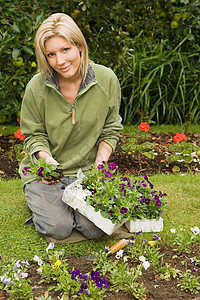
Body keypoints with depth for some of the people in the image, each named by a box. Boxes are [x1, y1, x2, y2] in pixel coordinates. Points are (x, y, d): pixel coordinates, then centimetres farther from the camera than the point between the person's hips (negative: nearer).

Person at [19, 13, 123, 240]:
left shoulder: (106, 79, -11)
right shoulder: (36, 87, -15)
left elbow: (110, 130, 0)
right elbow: (34, 135, -2)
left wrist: (100, 165, -14)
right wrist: (47, 159, -23)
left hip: (88, 169, 1)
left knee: (95, 228, -13)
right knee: (58, 228, -13)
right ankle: (39, 198, 20)